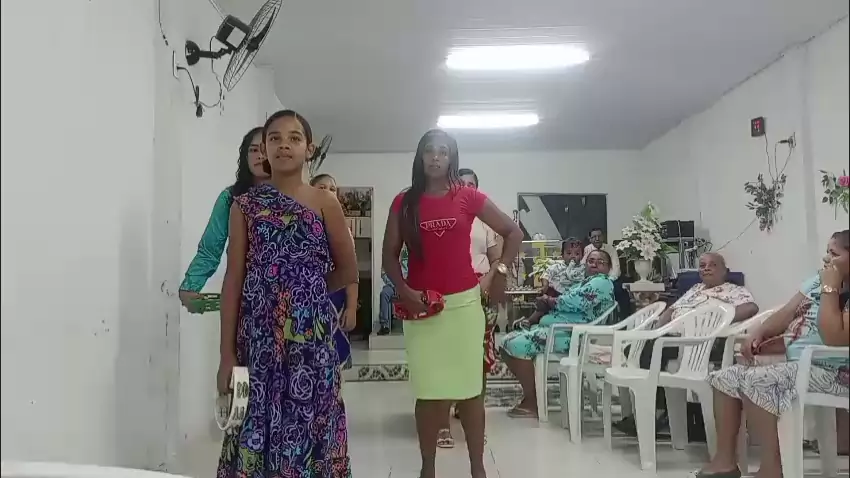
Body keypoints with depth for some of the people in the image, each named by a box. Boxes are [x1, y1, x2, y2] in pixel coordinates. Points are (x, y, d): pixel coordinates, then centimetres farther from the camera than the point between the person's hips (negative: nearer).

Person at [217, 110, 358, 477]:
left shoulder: (324, 203, 2)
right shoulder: (245, 205, 4)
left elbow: (348, 271, 8)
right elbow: (234, 280, 0)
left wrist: (307, 291, 10)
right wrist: (227, 353, -3)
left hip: (311, 336, 0)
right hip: (257, 336, 1)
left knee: (308, 428, 4)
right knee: (256, 431, 5)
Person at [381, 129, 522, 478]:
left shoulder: (468, 197, 1)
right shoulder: (404, 202, 3)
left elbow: (514, 233, 9)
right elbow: (389, 256, 5)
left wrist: (497, 271, -1)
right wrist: (404, 291, -10)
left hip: (463, 303, 0)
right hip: (421, 307, 0)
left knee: (470, 387, 5)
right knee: (429, 391, 4)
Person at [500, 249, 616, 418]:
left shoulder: (602, 282, -5)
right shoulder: (585, 283, 27)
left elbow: (576, 302, -20)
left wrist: (551, 301, -3)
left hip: (570, 335, -11)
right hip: (551, 327, 11)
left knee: (518, 345, -24)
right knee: (508, 342, 2)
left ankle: (532, 403, -14)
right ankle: (529, 393, 6)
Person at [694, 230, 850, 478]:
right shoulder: (818, 280, 11)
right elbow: (786, 314, 12)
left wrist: (829, 289, -22)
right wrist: (759, 333, -7)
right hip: (794, 364, 9)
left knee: (755, 381, -29)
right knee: (726, 378, 1)